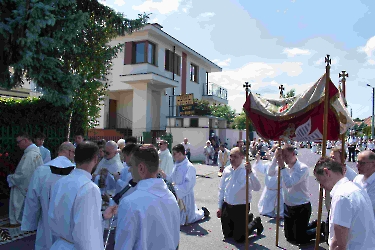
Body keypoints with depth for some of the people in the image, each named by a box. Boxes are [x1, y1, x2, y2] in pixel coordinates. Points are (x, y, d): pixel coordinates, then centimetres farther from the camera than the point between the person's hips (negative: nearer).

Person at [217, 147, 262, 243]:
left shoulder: (246, 171, -16)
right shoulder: (227, 170, -1)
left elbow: (257, 188, -30)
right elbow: (221, 189, 8)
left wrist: (250, 172, -42)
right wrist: (220, 207, 11)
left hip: (241, 207, -5)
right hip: (226, 206, 5)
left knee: (239, 238, 5)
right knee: (227, 234, 19)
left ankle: (255, 222, 30)